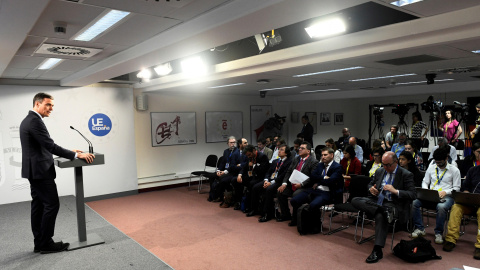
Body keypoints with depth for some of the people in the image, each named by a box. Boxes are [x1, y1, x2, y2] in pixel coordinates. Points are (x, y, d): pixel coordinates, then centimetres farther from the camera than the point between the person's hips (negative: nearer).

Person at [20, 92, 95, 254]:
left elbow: (44, 147, 20)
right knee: (52, 205, -4)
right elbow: (50, 146, -23)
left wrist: (69, 152, 15)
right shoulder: (35, 121, -17)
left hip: (33, 171, 11)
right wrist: (76, 155, -21)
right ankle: (46, 243, 4)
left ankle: (39, 243, 19)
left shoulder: (28, 120, 16)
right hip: (41, 170, -11)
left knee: (38, 206, 12)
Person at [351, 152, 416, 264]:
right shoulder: (379, 171, 14)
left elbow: (413, 195, -8)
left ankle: (377, 251, -31)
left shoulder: (406, 175, -2)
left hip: (392, 204, -6)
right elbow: (370, 184, 26)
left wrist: (395, 191, -23)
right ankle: (384, 211, -33)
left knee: (380, 216, -38)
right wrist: (371, 189, 0)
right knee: (355, 200, -20)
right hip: (377, 201, 6)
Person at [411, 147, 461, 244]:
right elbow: (424, 182, 19)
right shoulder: (431, 168, 16)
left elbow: (456, 188, 2)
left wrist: (445, 192, -16)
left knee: (441, 207, -40)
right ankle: (420, 228, -10)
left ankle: (438, 233, -18)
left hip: (446, 196, -4)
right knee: (414, 202, -25)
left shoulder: (454, 170, 5)